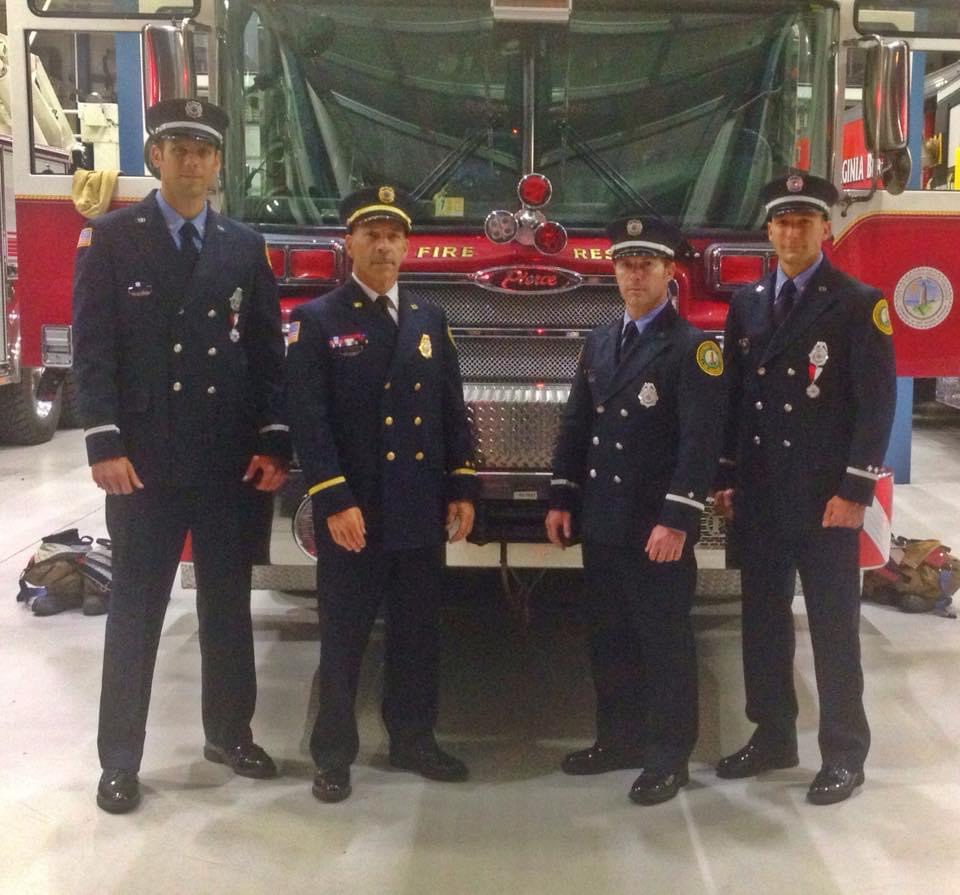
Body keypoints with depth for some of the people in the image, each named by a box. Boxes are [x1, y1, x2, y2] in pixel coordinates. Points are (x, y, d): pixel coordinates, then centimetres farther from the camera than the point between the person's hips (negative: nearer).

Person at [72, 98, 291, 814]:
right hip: (145, 459, -3)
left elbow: (268, 352, 7)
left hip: (230, 460, 3)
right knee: (136, 610, 5)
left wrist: (274, 442, -2)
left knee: (228, 602, 13)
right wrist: (106, 443, -15)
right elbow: (93, 348, -6)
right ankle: (119, 759, 16)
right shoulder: (110, 237, 0)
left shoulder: (245, 247, 9)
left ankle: (230, 732, 29)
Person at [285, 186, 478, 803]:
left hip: (421, 508, 5)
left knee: (419, 631, 13)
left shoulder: (430, 319, 11)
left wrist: (462, 491, 6)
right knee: (344, 635, 5)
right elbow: (308, 419, -11)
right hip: (352, 511, -4)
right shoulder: (318, 321, -4)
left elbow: (453, 410, 12)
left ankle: (413, 739, 28)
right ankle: (334, 753, 18)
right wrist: (334, 503, -18)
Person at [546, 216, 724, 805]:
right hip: (602, 521, 7)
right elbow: (576, 426, 15)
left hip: (657, 527, -7)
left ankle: (670, 756, 14)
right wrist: (563, 500, 9)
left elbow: (701, 440, -17)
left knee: (665, 640, 3)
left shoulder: (692, 348, -10)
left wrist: (676, 520, -22)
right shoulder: (600, 343, 13)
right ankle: (620, 738, 29)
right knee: (609, 636, 15)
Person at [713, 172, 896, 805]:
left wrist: (855, 491, -15)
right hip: (759, 494, 5)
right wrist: (726, 477, 7)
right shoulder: (747, 302, 11)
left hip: (825, 495, -5)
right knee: (763, 619, 12)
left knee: (833, 626, 3)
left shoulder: (859, 303, -5)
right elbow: (733, 392, 12)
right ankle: (772, 737, 25)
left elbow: (877, 402, -10)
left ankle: (844, 754, 14)